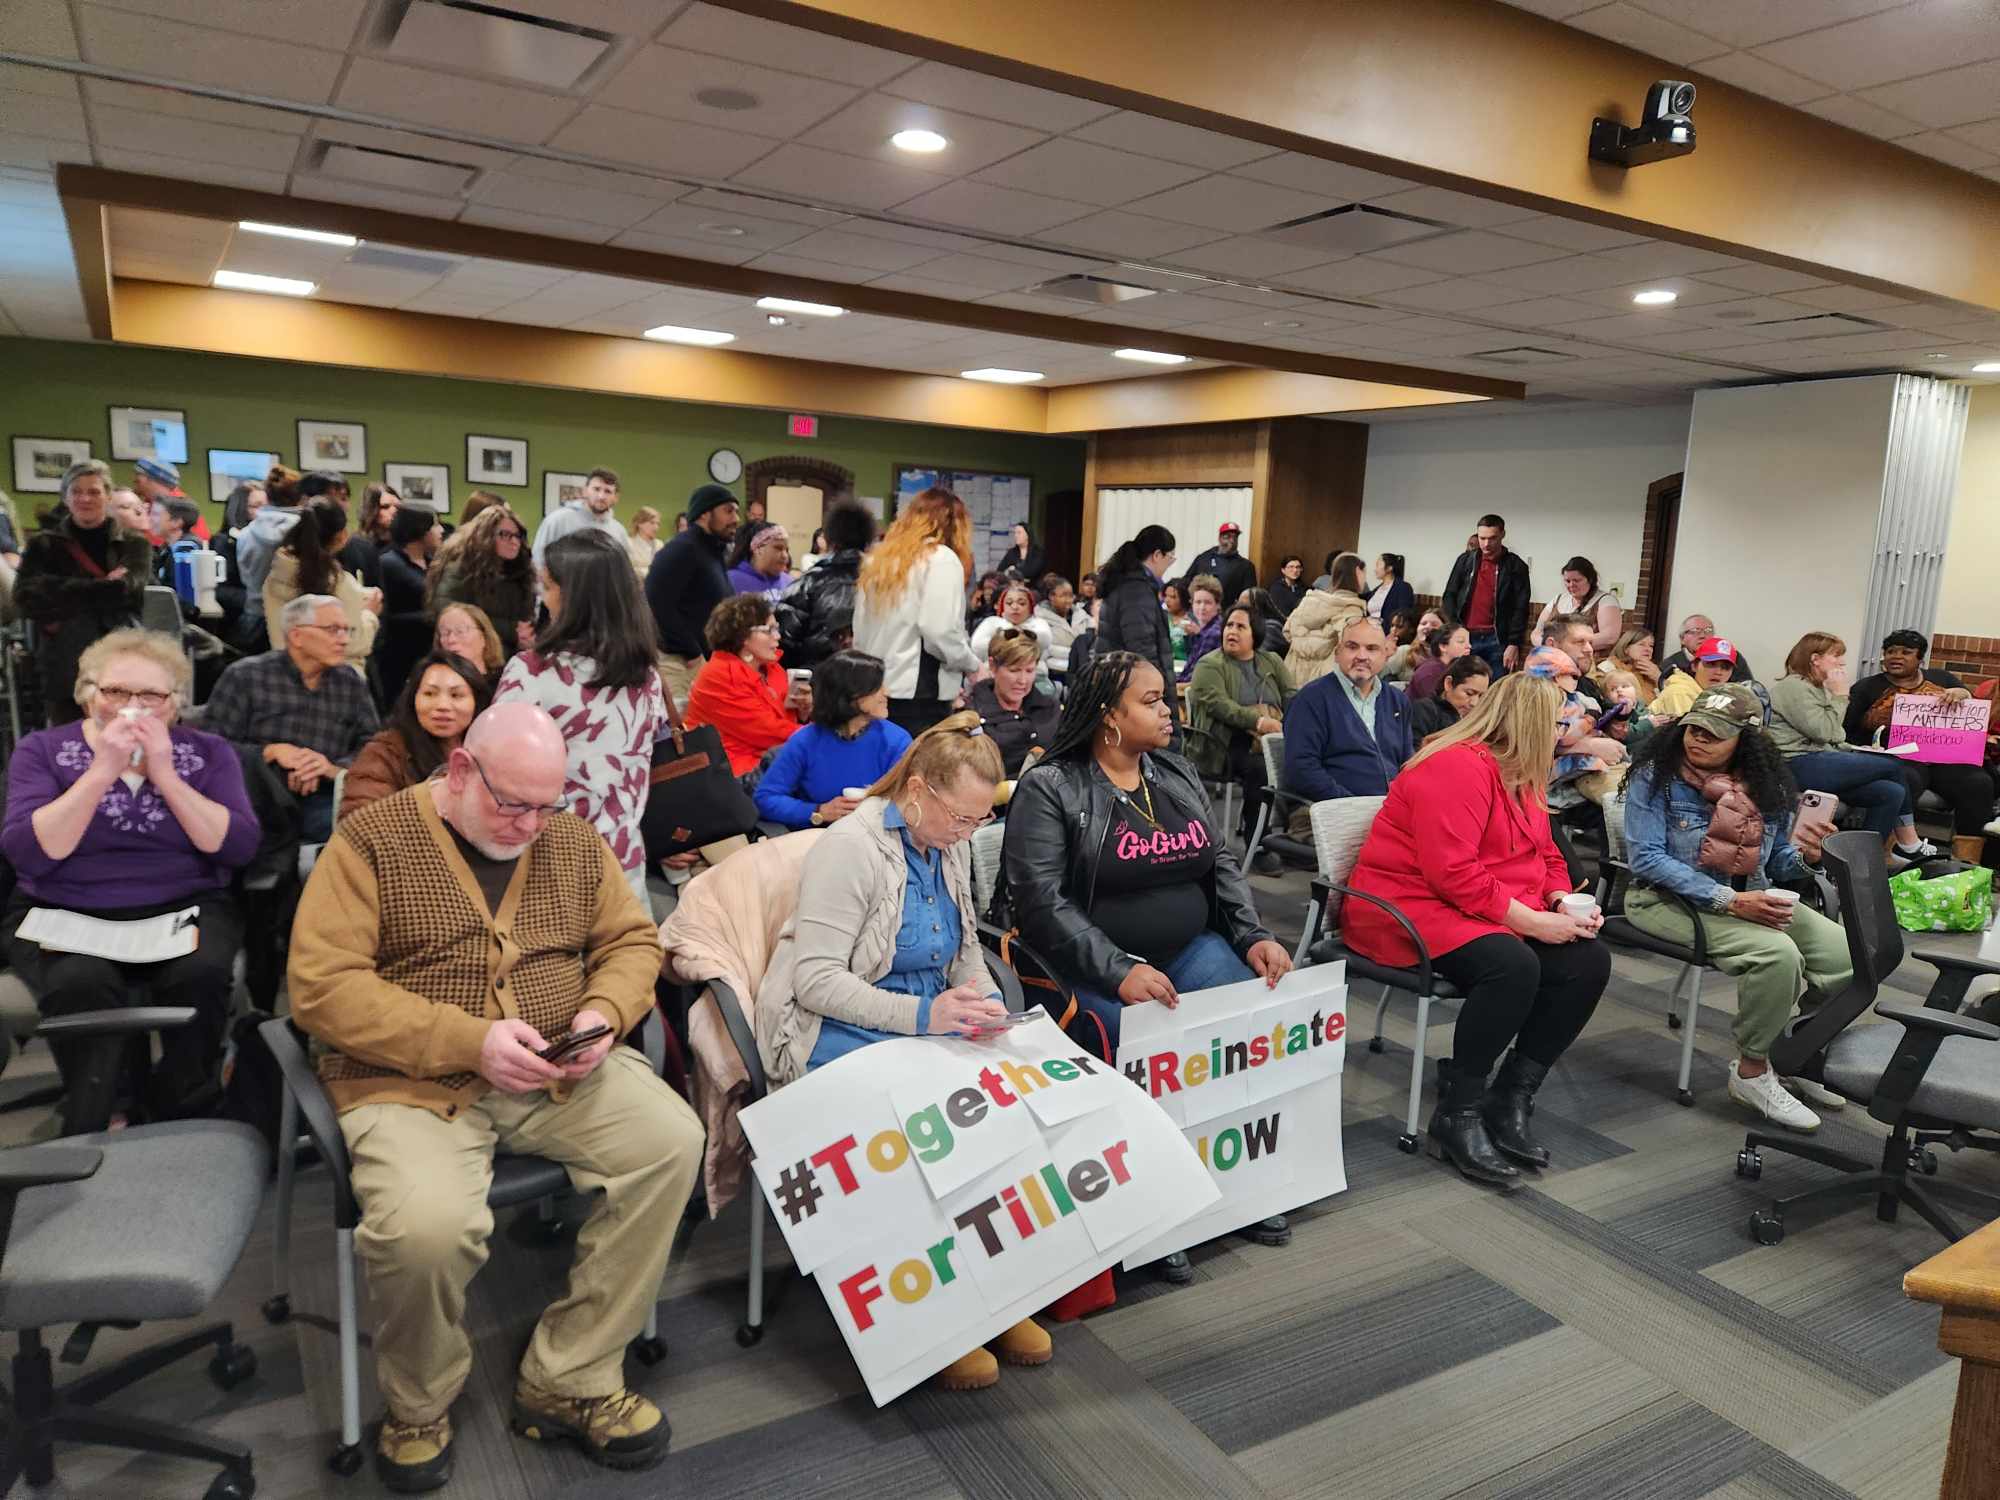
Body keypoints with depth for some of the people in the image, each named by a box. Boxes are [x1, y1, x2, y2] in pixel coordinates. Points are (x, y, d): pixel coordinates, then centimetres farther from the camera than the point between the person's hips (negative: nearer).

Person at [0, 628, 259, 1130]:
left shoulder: (208, 752, 5)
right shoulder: (42, 749, 3)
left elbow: (238, 848, -9)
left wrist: (165, 775, -15)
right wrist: (103, 771, -17)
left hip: (185, 909, 1)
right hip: (64, 916, -1)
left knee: (201, 972, -30)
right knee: (81, 982, -33)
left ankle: (181, 1122, -6)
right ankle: (88, 1136, -11)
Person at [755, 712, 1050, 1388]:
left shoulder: (949, 847, 10)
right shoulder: (850, 848, -14)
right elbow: (814, 979, -19)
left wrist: (985, 1000, 1)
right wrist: (921, 1014, -27)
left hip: (929, 1020, 7)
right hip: (836, 1033, -7)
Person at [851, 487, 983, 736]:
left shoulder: (878, 558, 14)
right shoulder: (942, 559, -6)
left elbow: (860, 632, 15)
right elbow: (941, 633, -15)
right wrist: (974, 665, -1)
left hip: (873, 690, 7)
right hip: (920, 696, -7)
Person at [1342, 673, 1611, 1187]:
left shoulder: (1521, 774, 13)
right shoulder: (1458, 767, -19)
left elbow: (1546, 856, 19)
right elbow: (1451, 873, -26)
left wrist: (1564, 902, -2)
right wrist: (1531, 921, -24)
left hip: (1503, 912, 10)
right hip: (1411, 905, -10)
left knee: (1589, 960, -9)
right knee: (1513, 966, -34)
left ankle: (1509, 1104, -3)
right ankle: (1456, 1118, -18)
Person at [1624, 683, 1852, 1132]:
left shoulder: (1766, 784, 7)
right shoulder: (1656, 774, -10)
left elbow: (1777, 861, 14)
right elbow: (1647, 859, -17)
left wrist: (1806, 857, -12)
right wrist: (1730, 901, -24)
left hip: (1751, 898, 6)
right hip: (1670, 899, -6)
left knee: (1848, 954, -11)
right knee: (1777, 954, -30)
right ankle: (1752, 1072, -7)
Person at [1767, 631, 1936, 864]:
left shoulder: (1817, 687, 24)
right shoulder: (1792, 687, -8)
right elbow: (1823, 731, -16)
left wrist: (1854, 751, 9)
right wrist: (1840, 695, -6)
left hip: (1821, 759, 10)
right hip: (1801, 766, -10)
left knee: (1891, 792, -9)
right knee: (1892, 767, -10)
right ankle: (1909, 844, 0)